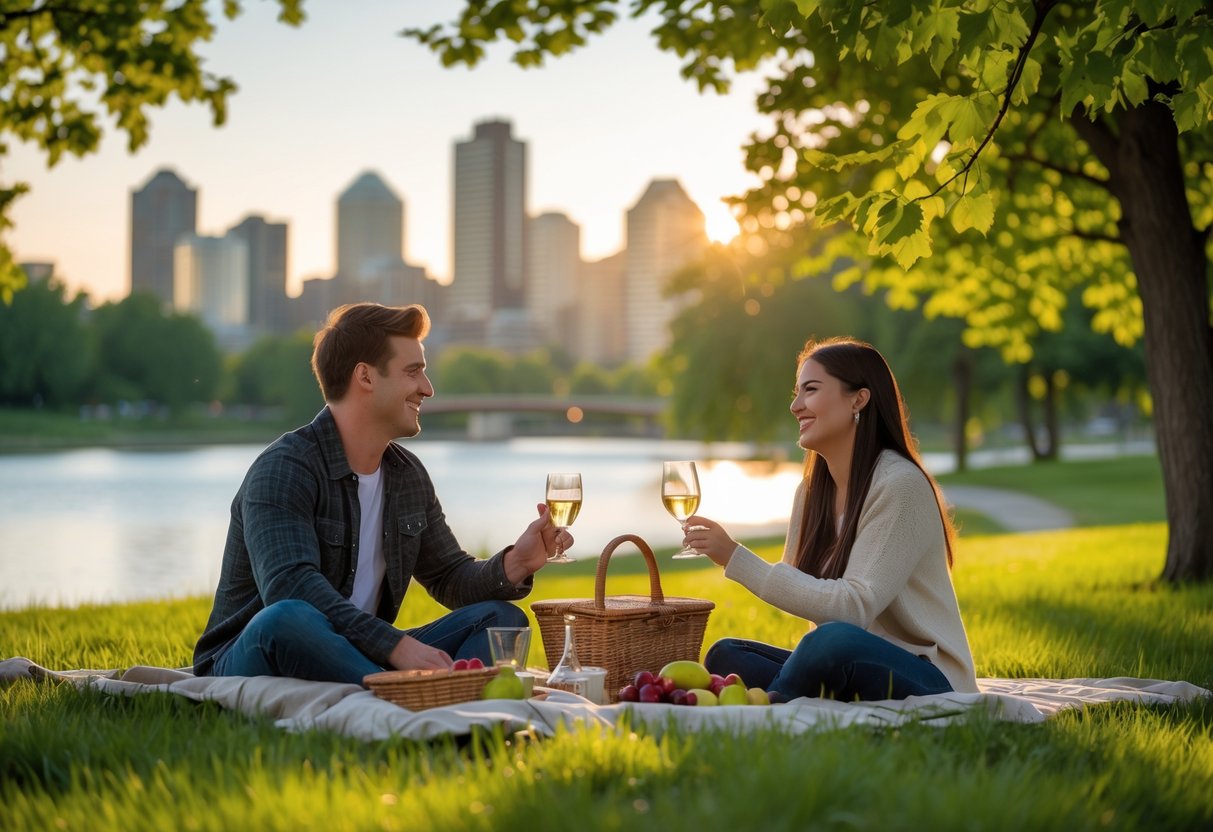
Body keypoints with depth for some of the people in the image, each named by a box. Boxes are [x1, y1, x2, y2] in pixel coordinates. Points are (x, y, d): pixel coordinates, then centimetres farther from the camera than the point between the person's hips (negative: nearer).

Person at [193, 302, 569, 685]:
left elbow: (450, 579, 17)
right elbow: (289, 587, -30)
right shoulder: (284, 470, -15)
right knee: (288, 619, -40)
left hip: (359, 659, 7)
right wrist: (396, 646, -37)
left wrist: (514, 564, -5)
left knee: (501, 617, -7)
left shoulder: (409, 476, 11)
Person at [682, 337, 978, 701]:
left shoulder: (900, 484, -16)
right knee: (724, 656, -9)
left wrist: (737, 559, -26)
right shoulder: (812, 491, 10)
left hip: (925, 681, -7)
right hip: (852, 670, 7)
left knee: (833, 640, -36)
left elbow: (854, 607, -23)